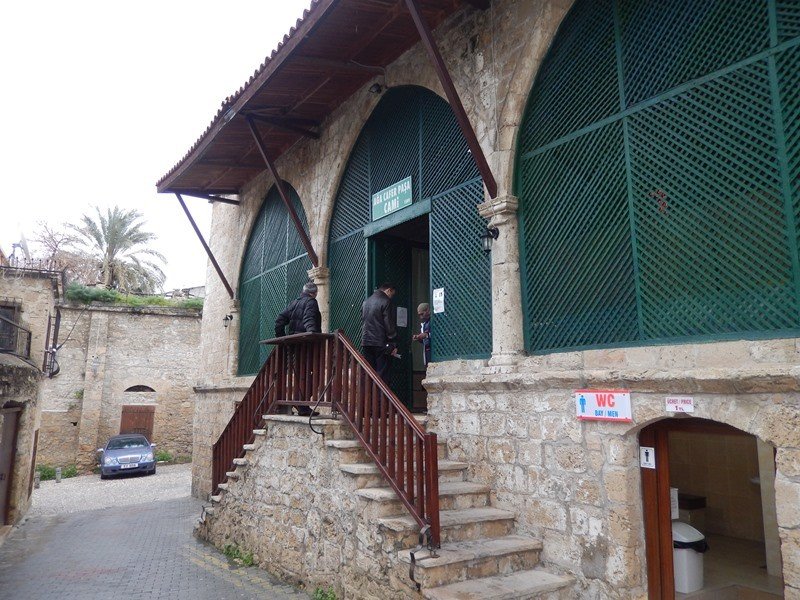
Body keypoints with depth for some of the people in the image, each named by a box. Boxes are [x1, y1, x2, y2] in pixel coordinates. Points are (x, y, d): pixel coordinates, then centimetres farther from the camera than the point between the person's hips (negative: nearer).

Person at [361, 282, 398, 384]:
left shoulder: (366, 302, 16)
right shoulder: (386, 302, -9)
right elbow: (389, 325, -12)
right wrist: (393, 344, -8)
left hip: (366, 342, 7)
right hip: (381, 344, -7)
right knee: (382, 375, -4)